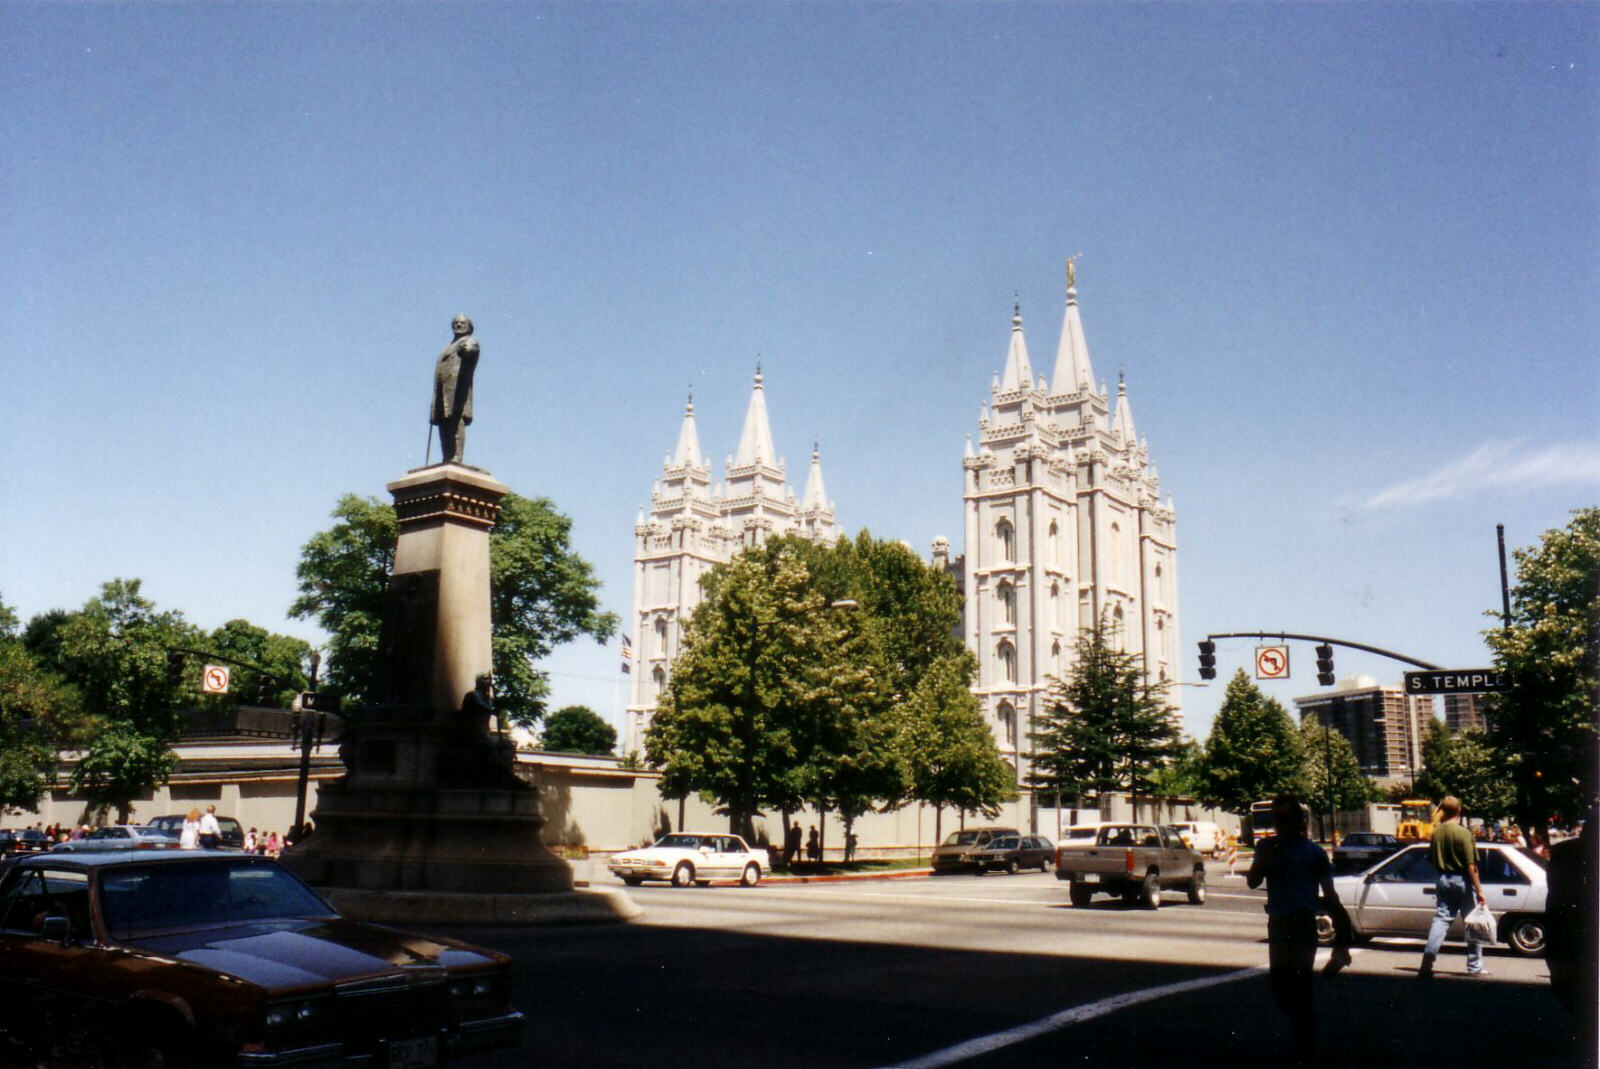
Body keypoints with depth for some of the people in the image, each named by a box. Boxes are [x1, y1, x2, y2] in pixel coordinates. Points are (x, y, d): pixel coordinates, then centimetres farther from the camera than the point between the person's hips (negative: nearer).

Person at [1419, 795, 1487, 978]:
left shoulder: (1436, 832, 1)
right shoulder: (1463, 833, -15)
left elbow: (1432, 859, 9)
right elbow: (1470, 866, -16)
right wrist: (1479, 890, -13)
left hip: (1443, 880, 5)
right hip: (1462, 881, -5)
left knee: (1440, 920, 4)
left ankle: (1426, 964, -6)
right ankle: (1474, 967, 16)